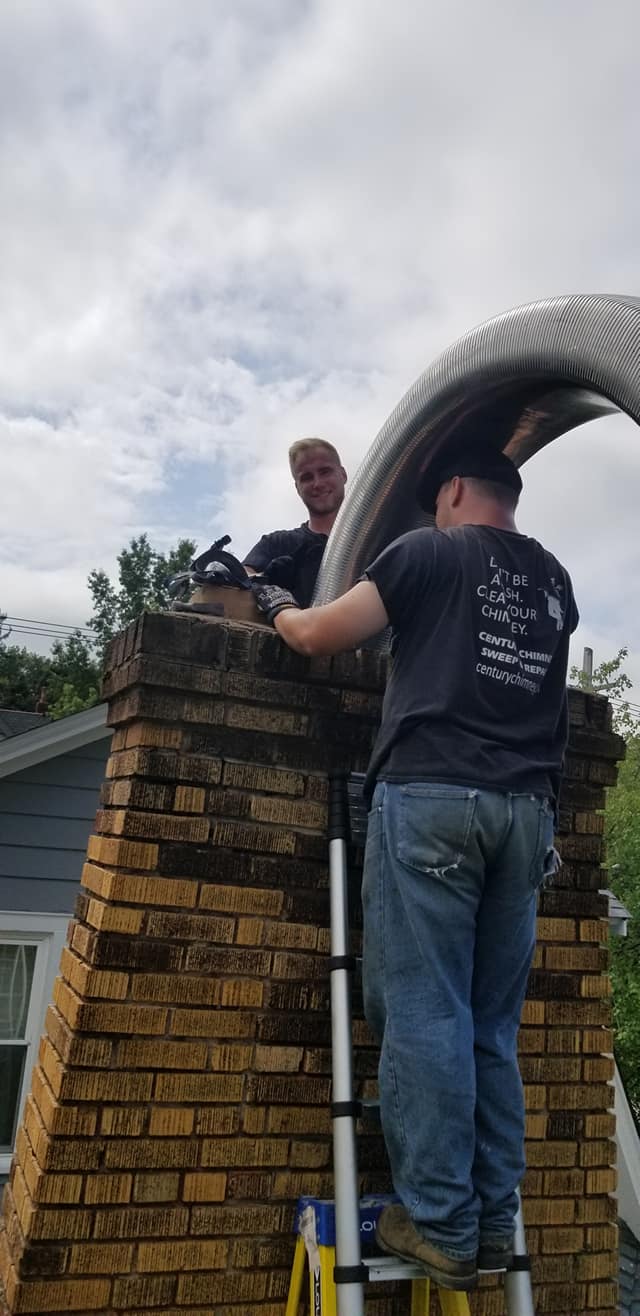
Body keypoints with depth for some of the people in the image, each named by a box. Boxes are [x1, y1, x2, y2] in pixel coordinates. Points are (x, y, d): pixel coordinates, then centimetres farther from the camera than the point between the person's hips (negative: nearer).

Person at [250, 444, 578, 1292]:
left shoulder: (431, 553, 3)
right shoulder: (555, 583, 19)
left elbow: (317, 636, 5)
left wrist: (275, 606, 24)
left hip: (431, 795, -5)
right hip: (528, 810, 6)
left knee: (423, 1013, -3)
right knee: (492, 1026, 10)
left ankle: (442, 1225, 0)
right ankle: (494, 1222, 13)